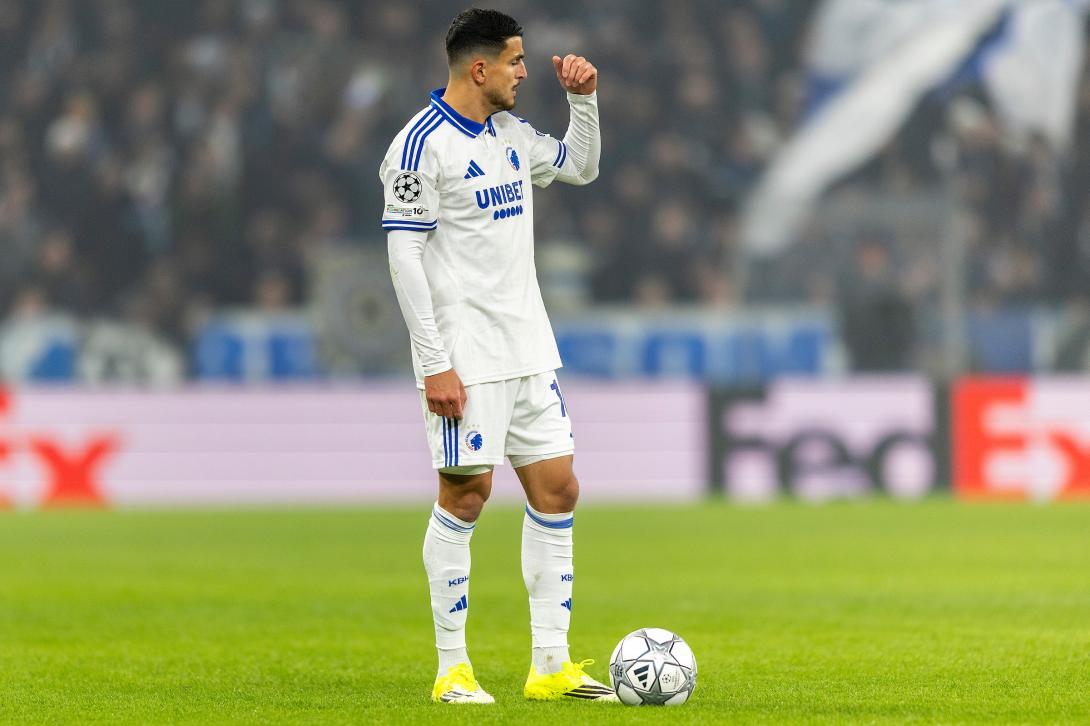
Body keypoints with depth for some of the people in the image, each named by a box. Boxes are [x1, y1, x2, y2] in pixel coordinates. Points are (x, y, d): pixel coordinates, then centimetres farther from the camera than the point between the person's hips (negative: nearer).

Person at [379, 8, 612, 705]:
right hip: (466, 356, -8)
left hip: (530, 349, 8)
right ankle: (453, 668, 2)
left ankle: (551, 665, 10)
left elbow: (582, 166, 30)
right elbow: (404, 256, -14)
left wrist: (584, 98, 11)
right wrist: (435, 363, -18)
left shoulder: (512, 135, 12)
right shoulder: (422, 144, -12)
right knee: (466, 494, -6)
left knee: (557, 490, 6)